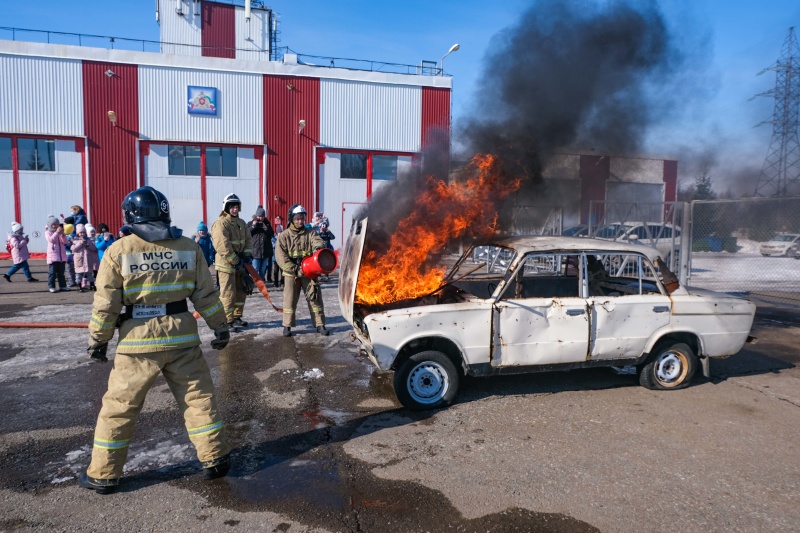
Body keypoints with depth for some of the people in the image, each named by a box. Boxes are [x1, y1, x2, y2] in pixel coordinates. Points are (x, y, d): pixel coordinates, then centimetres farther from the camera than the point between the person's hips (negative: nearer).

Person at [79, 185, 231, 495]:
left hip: (137, 339, -1)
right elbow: (206, 295, 1)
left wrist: (98, 340, 8)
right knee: (199, 397, 13)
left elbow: (106, 304, -4)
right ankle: (214, 459, 19)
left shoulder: (118, 251, -5)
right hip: (181, 337, 2)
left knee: (119, 406, 13)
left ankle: (104, 474, 23)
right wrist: (220, 327, 11)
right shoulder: (189, 248, 0)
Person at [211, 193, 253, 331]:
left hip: (239, 263, 8)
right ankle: (228, 321, 1)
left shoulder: (241, 223, 12)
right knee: (228, 293, -6)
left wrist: (247, 256, -4)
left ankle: (237, 317, 27)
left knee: (241, 292, 15)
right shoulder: (220, 224, -15)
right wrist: (235, 261, -21)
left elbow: (248, 240, 12)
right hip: (226, 264, -8)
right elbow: (223, 247, -22)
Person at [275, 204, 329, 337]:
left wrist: (318, 247, -41)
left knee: (315, 298, 1)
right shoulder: (284, 236, -1)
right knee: (289, 300, 2)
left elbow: (318, 241, -15)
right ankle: (287, 326, 14)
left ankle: (320, 325, 9)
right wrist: (295, 270, -17)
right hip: (291, 274, -1)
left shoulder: (310, 233, 5)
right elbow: (280, 257, -9)